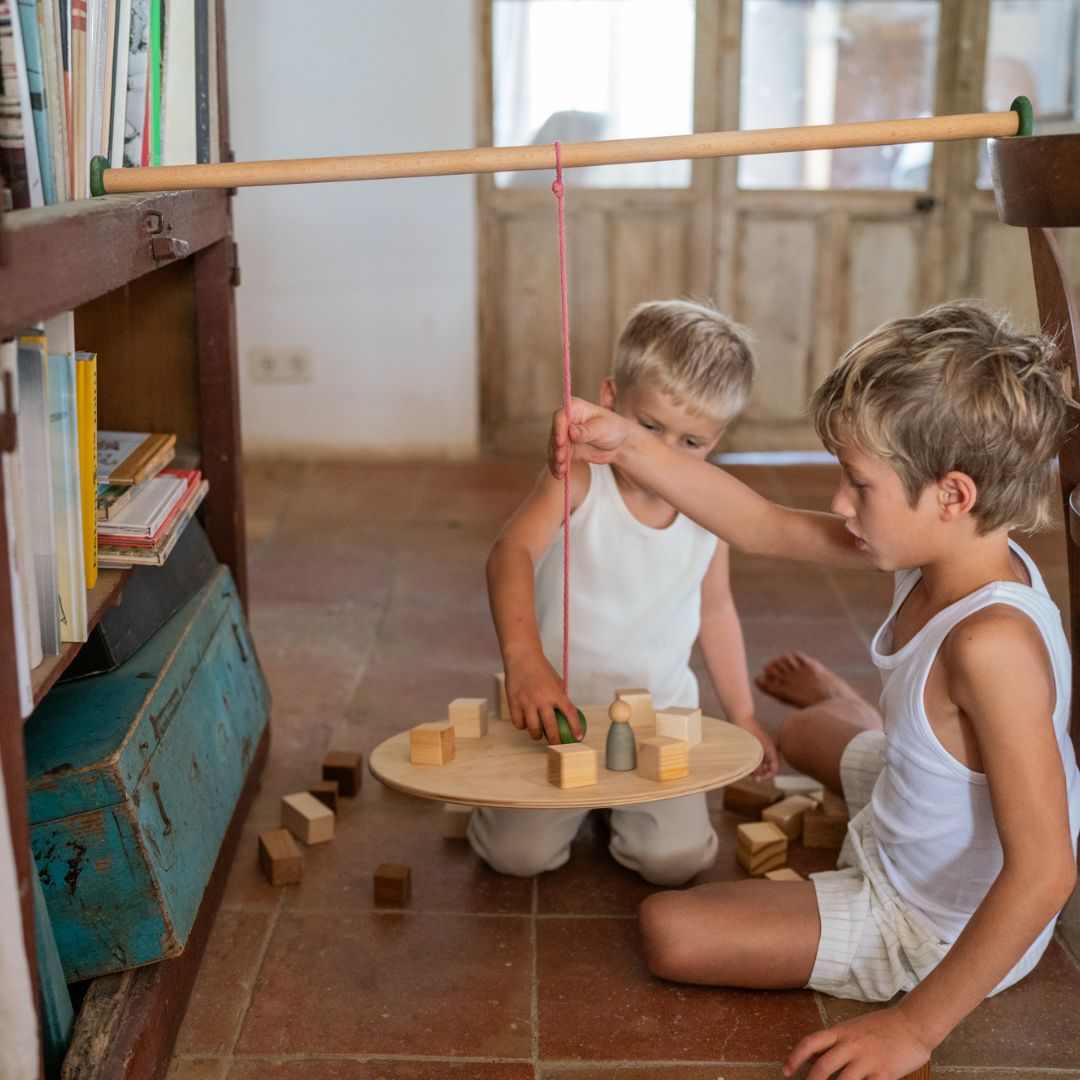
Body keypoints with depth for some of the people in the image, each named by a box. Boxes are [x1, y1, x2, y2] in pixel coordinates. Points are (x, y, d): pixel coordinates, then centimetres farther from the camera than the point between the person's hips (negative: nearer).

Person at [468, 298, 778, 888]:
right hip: (558, 705, -2)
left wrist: (743, 717, 16)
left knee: (674, 859, -11)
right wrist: (523, 656, -54)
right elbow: (511, 553, -37)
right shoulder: (578, 480, -19)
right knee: (516, 853, -11)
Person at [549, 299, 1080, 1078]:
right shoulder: (947, 553, -12)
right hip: (905, 854, 8)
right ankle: (837, 706, 70)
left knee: (671, 930, -12)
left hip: (935, 927, -8)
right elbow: (764, 527, -7)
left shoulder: (991, 643, -39)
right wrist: (626, 447, -14)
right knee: (803, 733, 34)